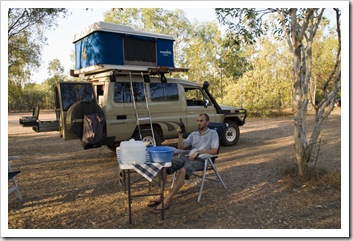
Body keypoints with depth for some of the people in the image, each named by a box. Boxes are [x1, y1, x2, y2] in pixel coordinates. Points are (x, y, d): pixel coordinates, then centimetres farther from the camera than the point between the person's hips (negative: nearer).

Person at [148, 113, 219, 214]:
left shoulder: (213, 133, 8)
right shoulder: (193, 134, 23)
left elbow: (214, 151, -5)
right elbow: (181, 147, 15)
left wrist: (198, 152, -14)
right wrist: (180, 135, -1)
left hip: (200, 160, -6)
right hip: (187, 157, 6)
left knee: (182, 171, -37)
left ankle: (166, 202, -35)